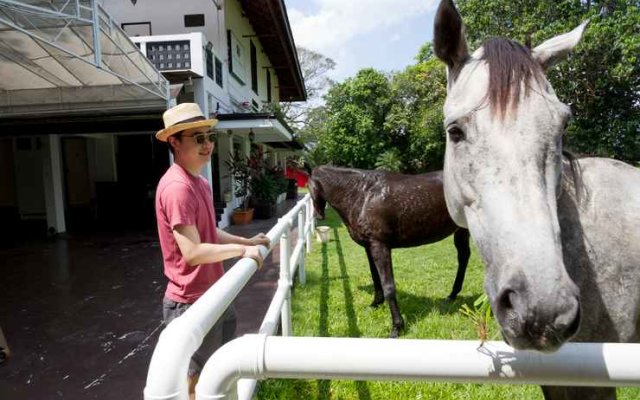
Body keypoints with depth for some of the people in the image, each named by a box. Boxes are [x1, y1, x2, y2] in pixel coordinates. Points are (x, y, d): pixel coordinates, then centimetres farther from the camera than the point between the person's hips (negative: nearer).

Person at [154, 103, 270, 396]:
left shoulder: (200, 182, 7)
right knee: (195, 382, 12)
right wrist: (242, 250, -19)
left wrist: (247, 241, 6)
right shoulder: (177, 187, -24)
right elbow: (193, 252, -29)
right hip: (192, 303, -9)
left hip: (213, 295, 9)